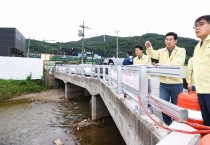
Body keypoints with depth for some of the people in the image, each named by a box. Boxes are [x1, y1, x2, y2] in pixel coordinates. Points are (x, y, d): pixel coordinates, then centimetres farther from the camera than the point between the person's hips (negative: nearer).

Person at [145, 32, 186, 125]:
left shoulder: (181, 50, 0)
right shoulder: (161, 51, 9)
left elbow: (179, 63, -16)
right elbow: (153, 54, -10)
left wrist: (163, 64, -22)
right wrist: (149, 47, -30)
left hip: (176, 84, -2)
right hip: (163, 84, 3)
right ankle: (168, 124, 26)